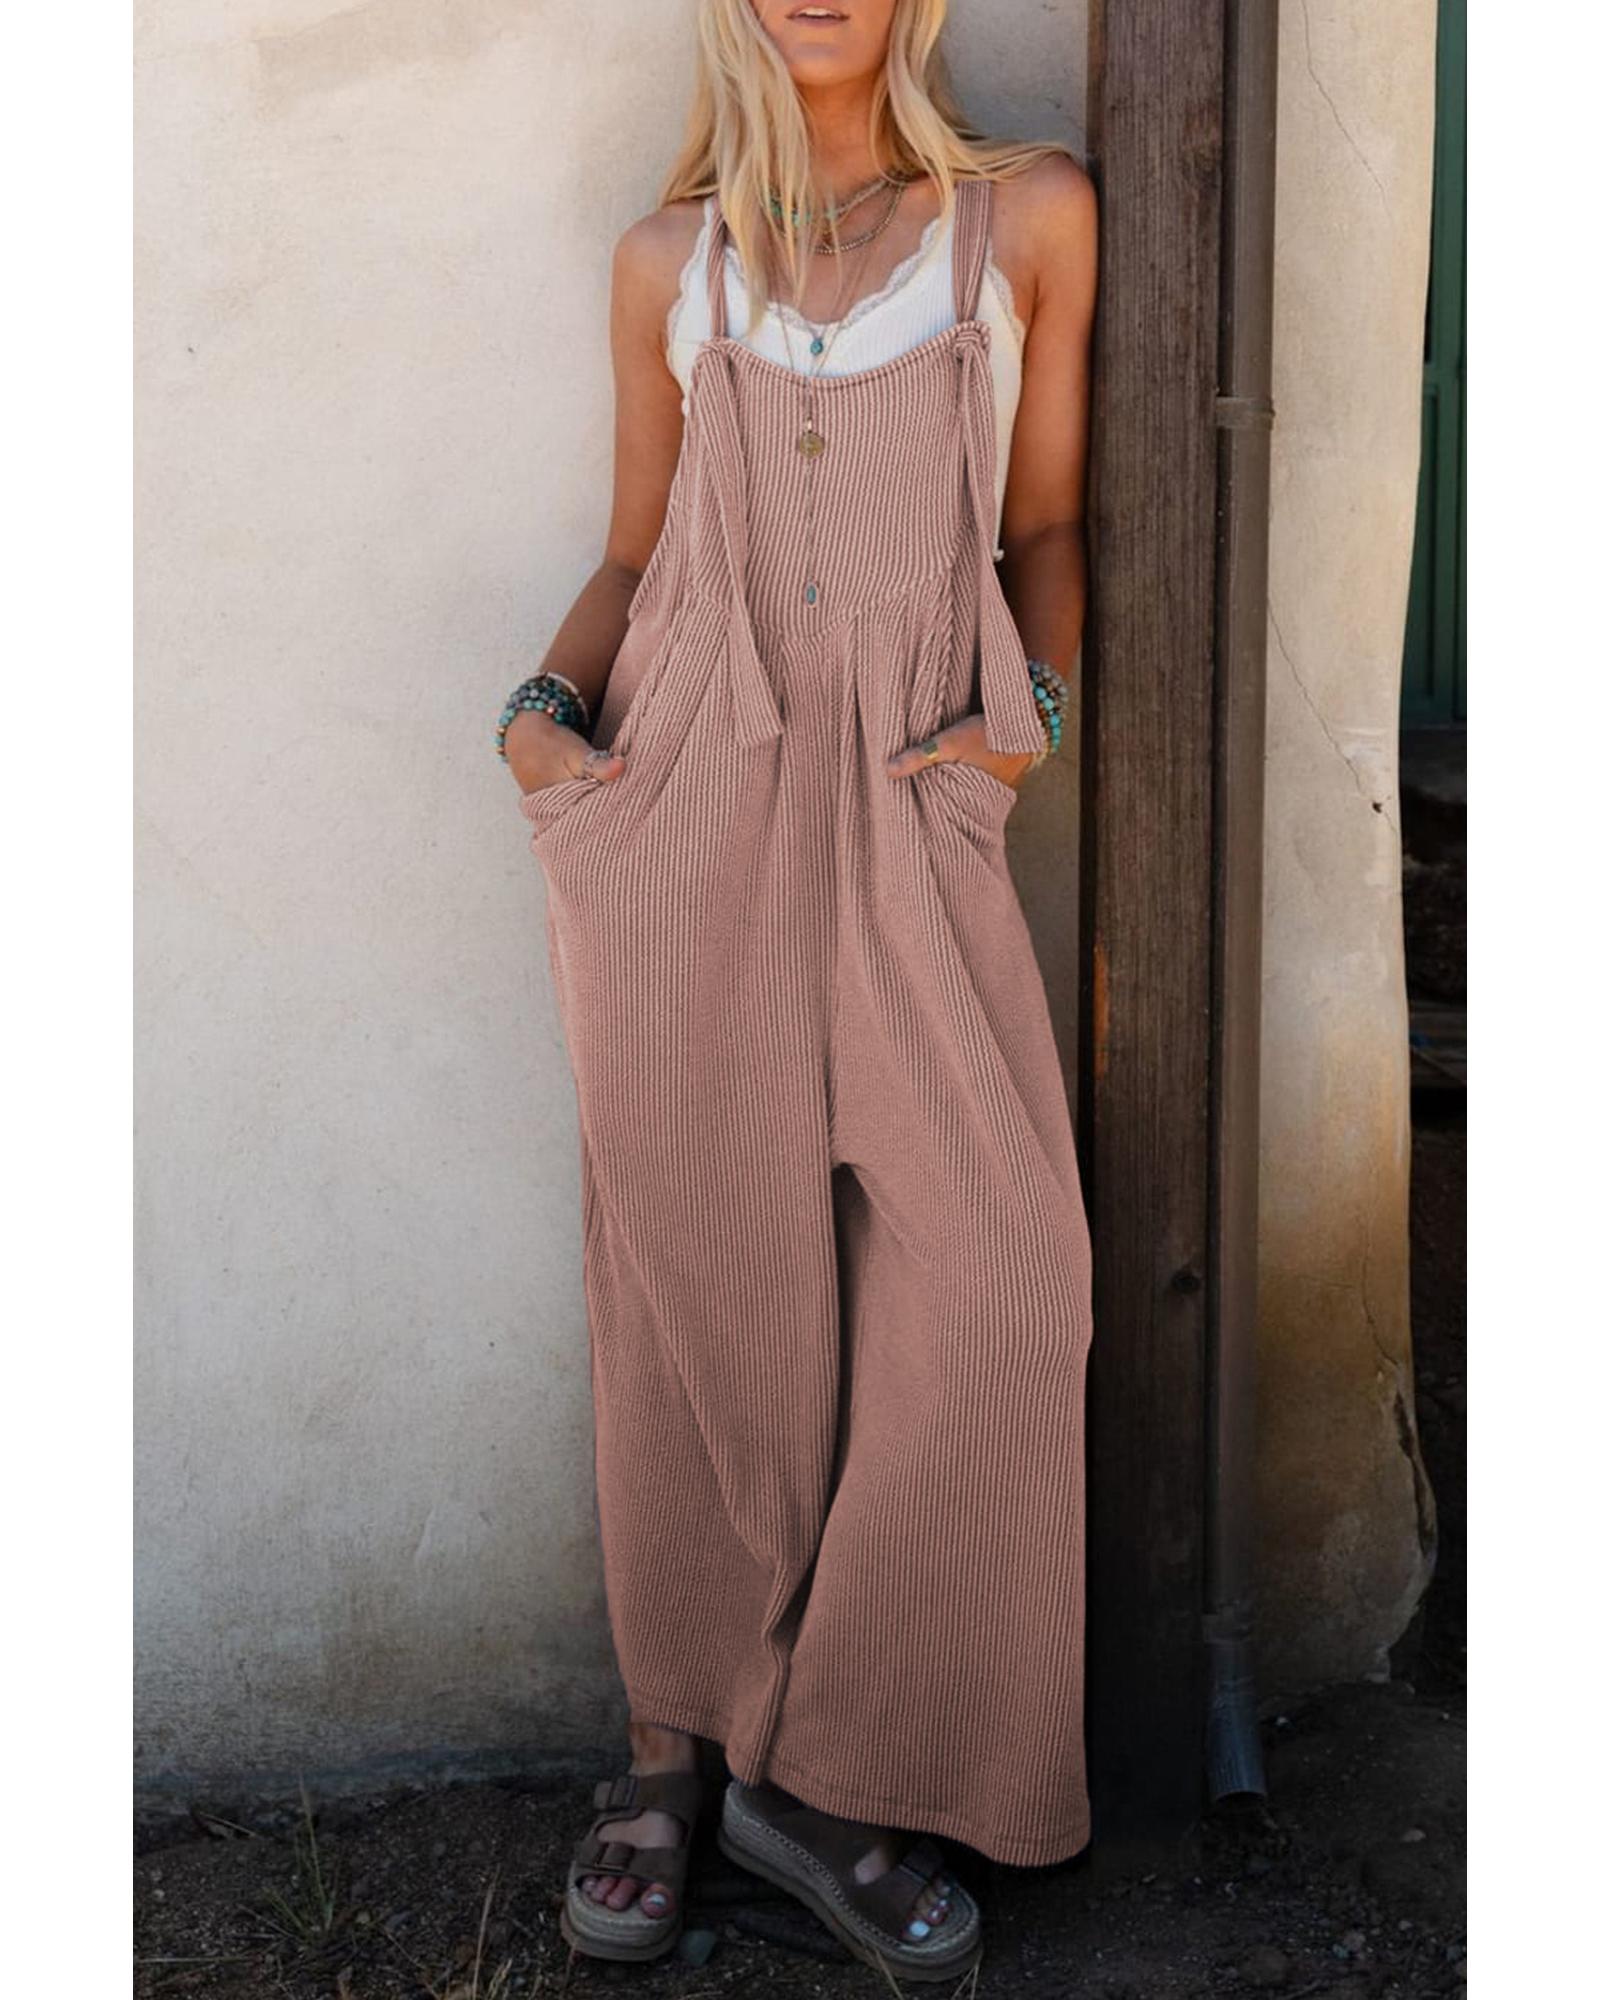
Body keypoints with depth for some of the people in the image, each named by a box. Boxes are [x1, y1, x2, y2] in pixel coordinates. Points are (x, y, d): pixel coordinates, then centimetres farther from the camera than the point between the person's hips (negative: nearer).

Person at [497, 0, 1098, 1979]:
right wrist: (544, 702, 0)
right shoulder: (672, 260, 13)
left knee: (987, 1265, -11)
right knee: (695, 1288, 1)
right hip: (681, 794, 1)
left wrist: (1035, 703, -4)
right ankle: (672, 1743, 18)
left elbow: (1045, 524, 13)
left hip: (904, 809, 0)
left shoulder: (1030, 216, 10)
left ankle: (833, 1771, 5)